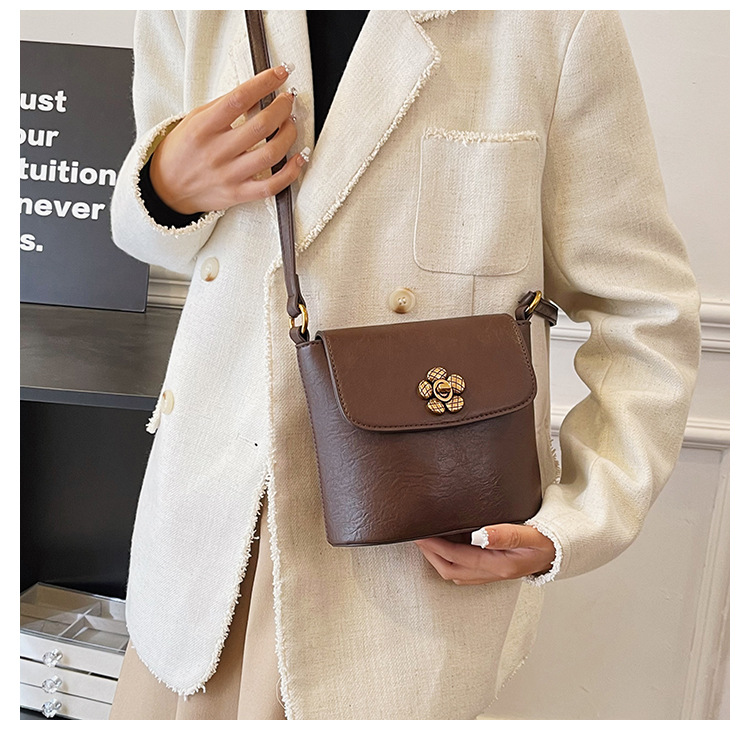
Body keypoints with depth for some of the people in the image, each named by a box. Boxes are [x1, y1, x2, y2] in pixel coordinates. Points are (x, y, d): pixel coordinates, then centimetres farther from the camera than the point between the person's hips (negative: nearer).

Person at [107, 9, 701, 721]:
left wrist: (577, 518, -13)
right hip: (211, 502, 5)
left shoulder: (556, 21, -10)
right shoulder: (185, 15, 2)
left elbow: (648, 313, -5)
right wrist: (167, 185, -7)